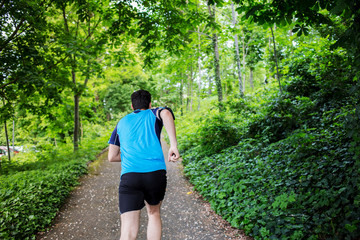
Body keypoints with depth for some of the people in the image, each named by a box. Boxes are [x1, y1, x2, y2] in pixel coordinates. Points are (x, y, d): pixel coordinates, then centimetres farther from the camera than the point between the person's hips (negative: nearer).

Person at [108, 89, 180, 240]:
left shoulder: (121, 123, 24)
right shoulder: (154, 114, 16)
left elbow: (112, 157, 21)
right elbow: (166, 114, -11)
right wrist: (173, 145, -16)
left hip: (129, 175, 1)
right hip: (156, 172, 0)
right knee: (154, 213, 25)